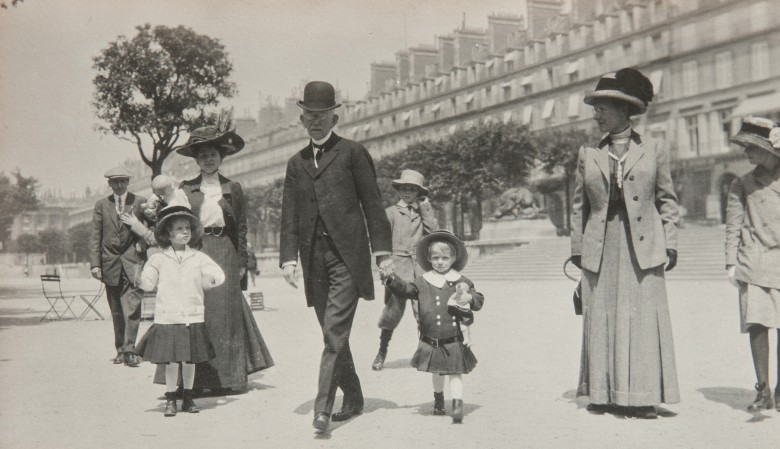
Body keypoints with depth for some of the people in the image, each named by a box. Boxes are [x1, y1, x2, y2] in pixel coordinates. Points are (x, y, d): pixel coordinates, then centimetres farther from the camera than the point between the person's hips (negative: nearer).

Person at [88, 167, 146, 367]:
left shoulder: (140, 202, 4)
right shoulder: (101, 205, 9)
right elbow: (95, 237, 6)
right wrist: (95, 263, -1)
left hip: (133, 262, -2)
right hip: (110, 263, 2)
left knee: (132, 306, -13)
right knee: (116, 310, 9)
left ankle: (129, 349, -11)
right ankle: (120, 349, 18)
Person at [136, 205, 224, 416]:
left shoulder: (198, 258, 5)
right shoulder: (158, 259, 3)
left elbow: (218, 274, -2)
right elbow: (149, 282, -1)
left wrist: (211, 279, -15)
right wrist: (141, 281, -15)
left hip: (193, 318, 2)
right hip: (167, 319, -2)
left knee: (190, 360, 8)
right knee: (171, 362, -2)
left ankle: (188, 398, 22)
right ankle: (170, 400, 12)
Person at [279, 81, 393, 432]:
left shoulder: (352, 152, 4)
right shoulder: (296, 163, 17)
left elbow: (372, 203, 1)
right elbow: (289, 215, 13)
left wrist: (382, 251, -5)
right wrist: (289, 257, 1)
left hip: (348, 257, -5)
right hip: (314, 260, 5)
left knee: (335, 333, -12)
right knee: (332, 335, 10)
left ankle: (323, 408, -13)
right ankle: (353, 399, 23)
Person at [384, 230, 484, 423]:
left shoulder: (460, 282, 0)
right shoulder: (422, 281, 4)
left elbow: (479, 299, 2)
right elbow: (405, 290, 8)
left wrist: (468, 298, -19)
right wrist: (392, 279, -9)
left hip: (453, 341, -2)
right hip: (430, 341, 3)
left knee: (455, 372, -3)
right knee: (436, 372, 18)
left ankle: (457, 405, -6)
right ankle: (438, 398, 36)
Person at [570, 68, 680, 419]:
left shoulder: (654, 150, 6)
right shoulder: (588, 154, 10)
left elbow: (667, 200, 7)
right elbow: (579, 205, 11)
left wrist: (670, 244, 0)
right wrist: (577, 248, 5)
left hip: (643, 246, -2)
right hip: (601, 248, 2)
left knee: (643, 318, -3)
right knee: (601, 318, 1)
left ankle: (643, 397, 4)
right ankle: (604, 394, 9)